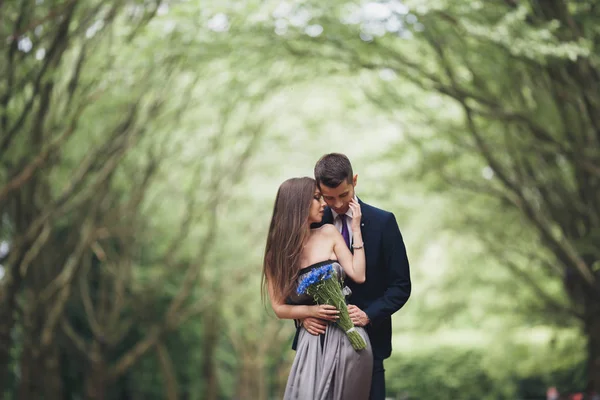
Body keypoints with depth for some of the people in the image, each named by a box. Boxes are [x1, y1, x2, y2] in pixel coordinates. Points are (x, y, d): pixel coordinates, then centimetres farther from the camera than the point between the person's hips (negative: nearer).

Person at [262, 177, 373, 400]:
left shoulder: (328, 234, 3)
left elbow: (358, 276, -6)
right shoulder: (277, 253, 2)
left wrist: (356, 231, -3)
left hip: (347, 336, 1)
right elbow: (279, 308, 2)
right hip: (312, 341, -1)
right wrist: (311, 311, -14)